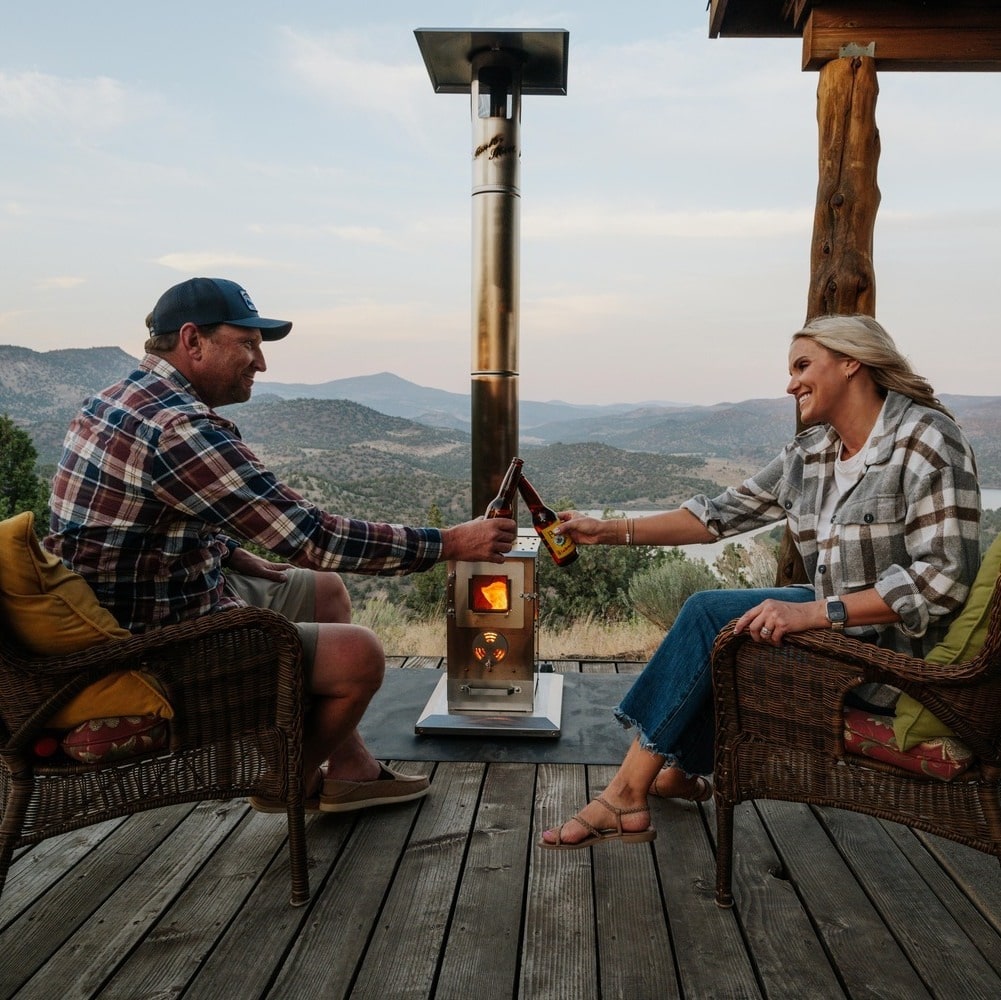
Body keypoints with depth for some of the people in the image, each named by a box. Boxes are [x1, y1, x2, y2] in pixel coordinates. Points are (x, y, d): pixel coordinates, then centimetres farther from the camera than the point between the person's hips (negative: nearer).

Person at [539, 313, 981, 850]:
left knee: (708, 615, -17)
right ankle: (681, 770, 14)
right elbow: (723, 512, 6)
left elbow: (944, 577, -24)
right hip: (835, 616, 8)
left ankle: (626, 794, -9)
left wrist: (814, 612, -32)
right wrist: (610, 531, 0)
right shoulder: (810, 451, 6)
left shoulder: (926, 440, -17)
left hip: (896, 644, -8)